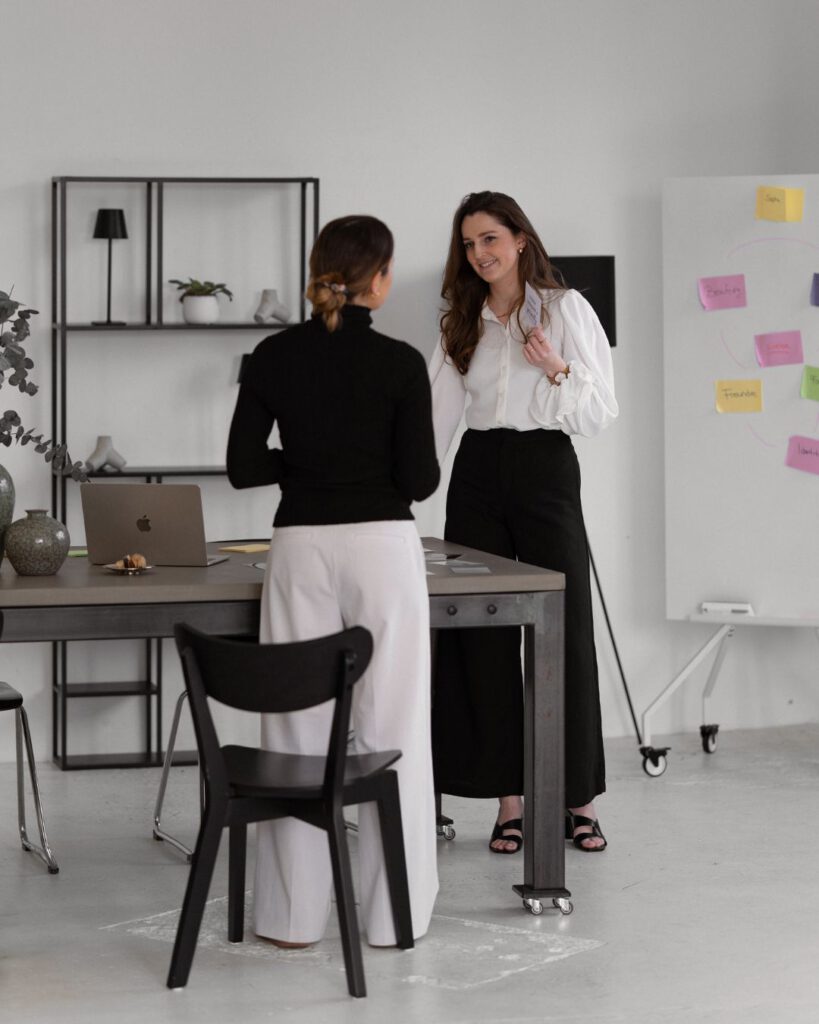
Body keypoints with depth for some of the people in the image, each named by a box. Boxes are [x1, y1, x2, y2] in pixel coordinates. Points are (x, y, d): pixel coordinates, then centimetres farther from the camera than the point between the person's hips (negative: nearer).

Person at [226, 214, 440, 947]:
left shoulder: (274, 357, 1)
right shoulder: (398, 362, -8)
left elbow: (244, 466, 1)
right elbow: (420, 480, -8)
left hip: (302, 549, 3)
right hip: (383, 548, -3)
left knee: (298, 728, 7)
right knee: (391, 726, 5)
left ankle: (294, 914, 11)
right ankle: (395, 911, 9)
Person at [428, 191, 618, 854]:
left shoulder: (565, 308, 0)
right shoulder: (463, 323, 13)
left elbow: (602, 413, -2)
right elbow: (438, 414, 11)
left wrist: (556, 370, -18)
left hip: (546, 469, -4)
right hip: (478, 475, 4)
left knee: (564, 631, -3)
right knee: (484, 636, 0)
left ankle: (579, 798, 6)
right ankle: (510, 797, 6)